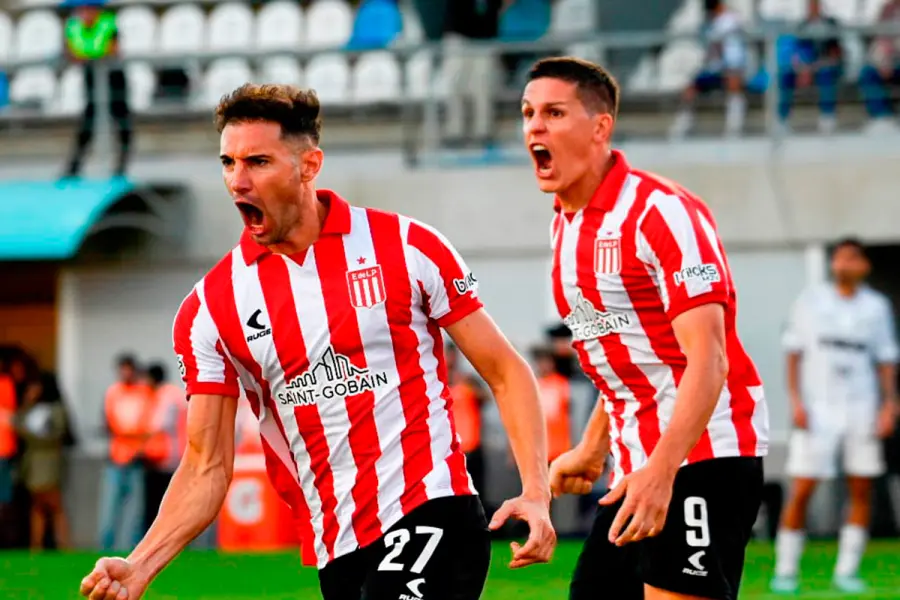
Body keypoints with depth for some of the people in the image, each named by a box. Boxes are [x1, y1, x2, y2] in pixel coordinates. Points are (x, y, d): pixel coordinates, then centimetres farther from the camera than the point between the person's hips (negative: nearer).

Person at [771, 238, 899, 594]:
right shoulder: (810, 301, 4)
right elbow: (794, 352, 5)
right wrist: (795, 400, -5)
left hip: (861, 406, 2)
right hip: (817, 408, -2)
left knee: (861, 490, 0)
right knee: (801, 491, -7)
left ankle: (847, 571, 8)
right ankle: (785, 570, 1)